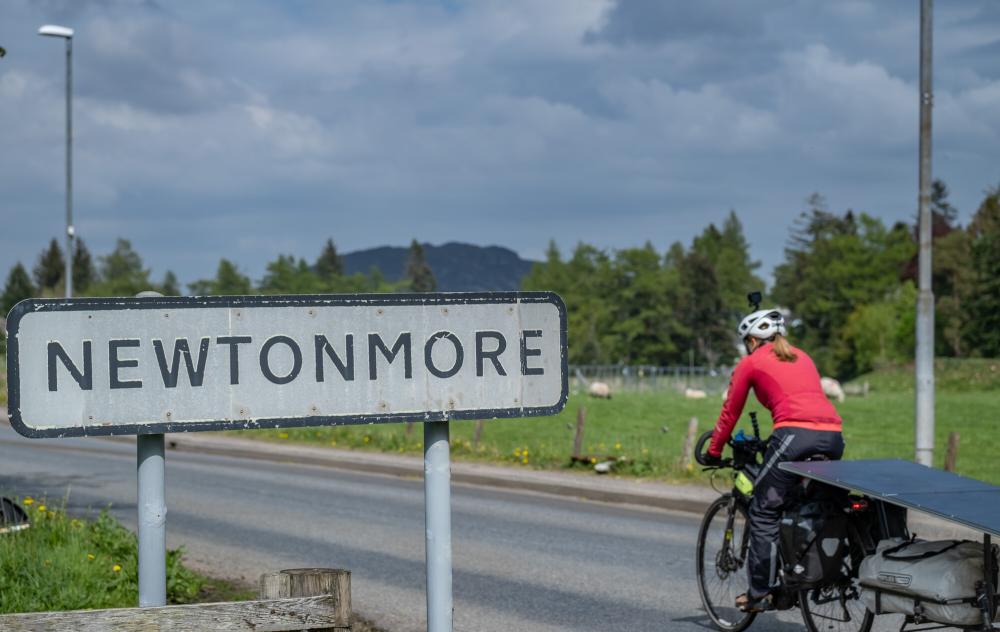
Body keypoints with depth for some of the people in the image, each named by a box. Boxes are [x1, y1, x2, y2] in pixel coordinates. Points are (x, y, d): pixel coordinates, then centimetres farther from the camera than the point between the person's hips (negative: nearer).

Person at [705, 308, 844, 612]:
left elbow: (730, 413, 18)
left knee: (764, 512, 4)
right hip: (833, 436, 6)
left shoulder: (751, 363, 14)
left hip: (796, 435, -6)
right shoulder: (802, 358, 30)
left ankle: (759, 593, 2)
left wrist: (714, 452, 31)